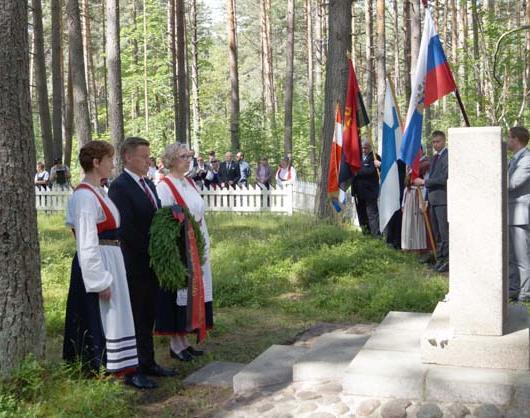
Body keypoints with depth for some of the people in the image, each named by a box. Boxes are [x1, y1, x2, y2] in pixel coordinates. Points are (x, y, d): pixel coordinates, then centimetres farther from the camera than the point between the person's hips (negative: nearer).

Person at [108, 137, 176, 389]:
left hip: (152, 263, 8)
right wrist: (150, 250, -14)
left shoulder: (149, 184, 13)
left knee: (148, 317, 16)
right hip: (134, 265, -8)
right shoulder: (120, 186, -14)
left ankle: (148, 363, 26)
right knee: (135, 318, 1)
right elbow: (125, 229, -19)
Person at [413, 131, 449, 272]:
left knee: (444, 231, -9)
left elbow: (444, 178, -17)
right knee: (437, 233, 12)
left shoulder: (447, 157, -9)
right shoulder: (434, 157, 18)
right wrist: (427, 197, 17)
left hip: (443, 198, -9)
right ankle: (440, 259, 19)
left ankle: (447, 260, -6)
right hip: (433, 199, 9)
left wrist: (423, 182, -12)